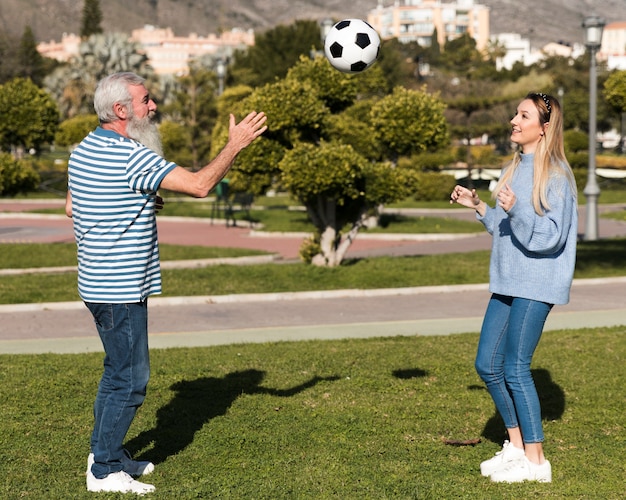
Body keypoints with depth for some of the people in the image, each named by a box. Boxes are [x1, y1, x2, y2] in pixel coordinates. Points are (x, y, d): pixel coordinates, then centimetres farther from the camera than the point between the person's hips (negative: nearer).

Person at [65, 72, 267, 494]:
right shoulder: (130, 157, -21)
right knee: (131, 379, -2)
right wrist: (235, 145, -13)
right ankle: (105, 471, 6)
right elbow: (200, 185, -25)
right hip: (120, 290, -10)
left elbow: (71, 209, 21)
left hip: (99, 283, 10)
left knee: (118, 372, 21)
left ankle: (106, 454, 31)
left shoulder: (84, 150, 9)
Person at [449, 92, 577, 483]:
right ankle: (516, 445, 24)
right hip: (508, 282, 9)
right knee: (487, 365, 10)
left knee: (515, 369, -7)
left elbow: (551, 235, -20)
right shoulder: (516, 168, 14)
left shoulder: (554, 174, -13)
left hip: (537, 284, -9)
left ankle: (536, 461, 4)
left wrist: (516, 209, -31)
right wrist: (478, 206, 14)